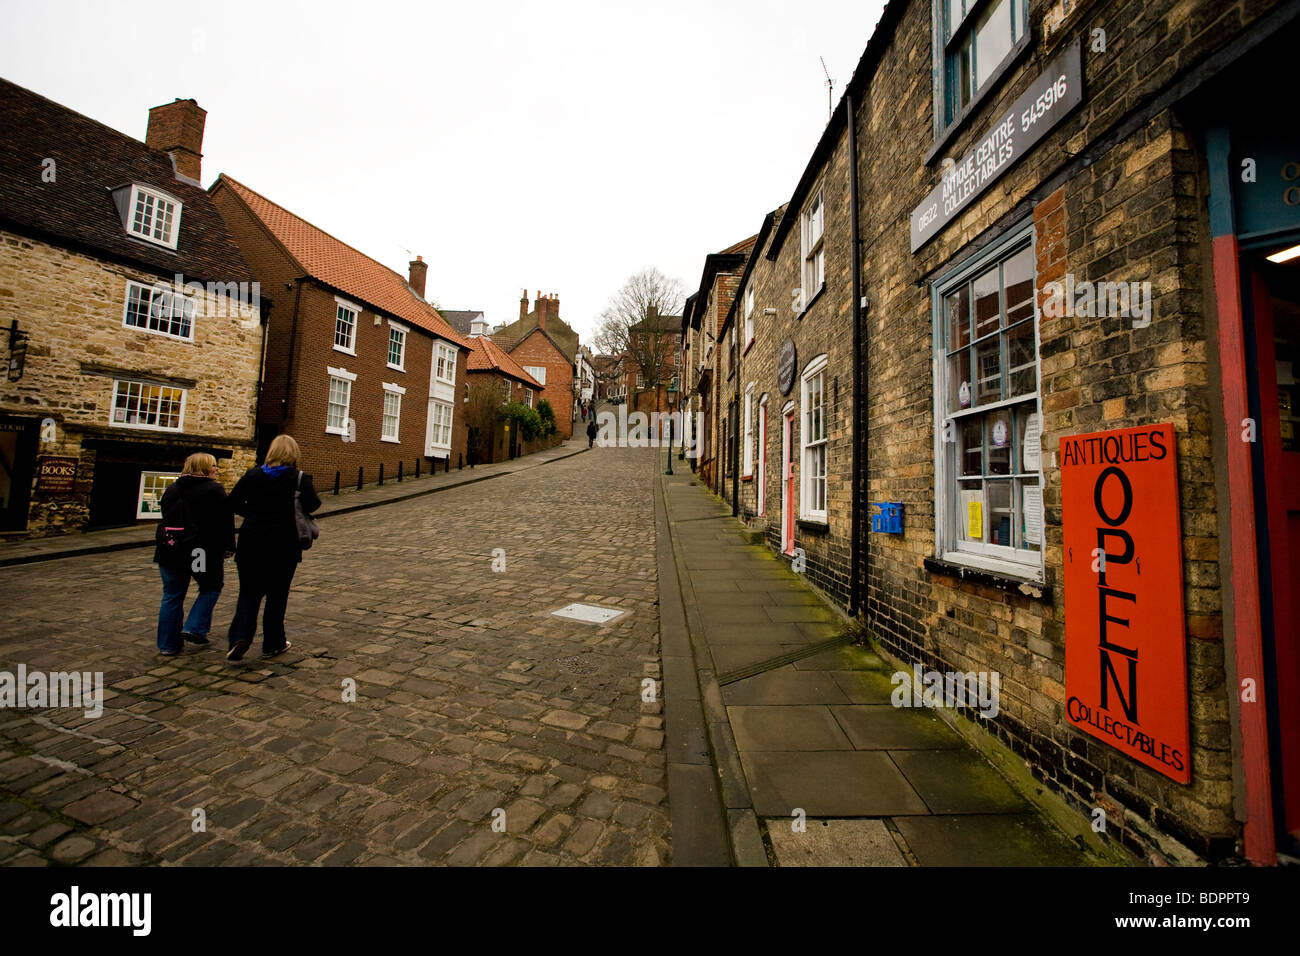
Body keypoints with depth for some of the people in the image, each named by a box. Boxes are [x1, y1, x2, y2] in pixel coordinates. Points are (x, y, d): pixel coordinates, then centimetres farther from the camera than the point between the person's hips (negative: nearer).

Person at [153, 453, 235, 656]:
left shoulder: (171, 489, 12)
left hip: (169, 549, 6)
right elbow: (226, 521, -11)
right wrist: (228, 547, -1)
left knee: (172, 596, 12)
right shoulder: (214, 489, -9)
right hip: (202, 552, -6)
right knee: (211, 587, 14)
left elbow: (166, 518, 19)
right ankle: (194, 629, 5)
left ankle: (167, 644, 19)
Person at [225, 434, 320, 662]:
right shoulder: (299, 478, -7)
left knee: (249, 592, 14)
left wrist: (254, 514, 15)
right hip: (283, 545, -2)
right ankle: (273, 644, 20)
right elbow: (311, 505, -17)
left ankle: (240, 636, -4)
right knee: (277, 594, 10)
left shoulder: (252, 475, 2)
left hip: (251, 542, 2)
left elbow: (234, 502, 1)